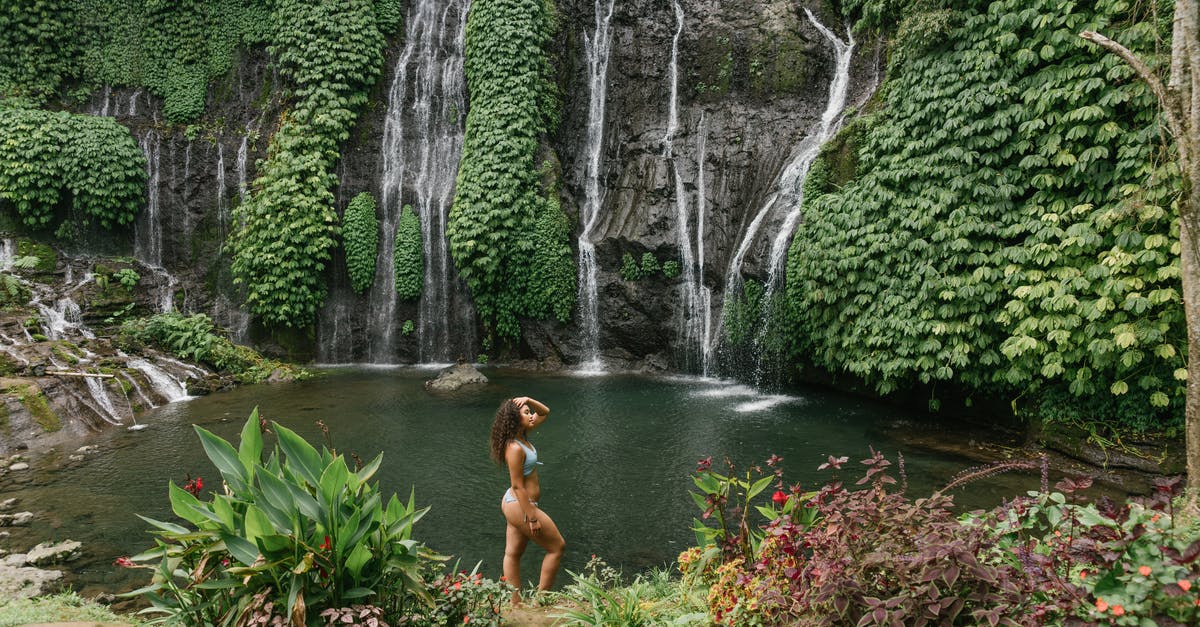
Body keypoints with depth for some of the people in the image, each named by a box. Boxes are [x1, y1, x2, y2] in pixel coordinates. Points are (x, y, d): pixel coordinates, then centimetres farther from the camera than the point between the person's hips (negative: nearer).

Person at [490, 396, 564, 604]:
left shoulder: (522, 436, 3)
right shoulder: (515, 448, -24)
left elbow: (545, 412, 14)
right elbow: (517, 486, -24)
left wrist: (529, 401, -6)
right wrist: (532, 517, -22)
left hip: (513, 504, 10)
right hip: (520, 505, -10)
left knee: (513, 553, 15)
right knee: (557, 547, 3)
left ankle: (515, 602, 25)